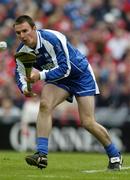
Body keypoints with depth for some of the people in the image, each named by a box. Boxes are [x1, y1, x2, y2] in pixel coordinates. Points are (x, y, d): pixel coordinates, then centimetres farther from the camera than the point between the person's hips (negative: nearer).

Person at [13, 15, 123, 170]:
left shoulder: (52, 39, -32)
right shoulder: (22, 51, -12)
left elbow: (64, 69, -34)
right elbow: (20, 74, 0)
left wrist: (41, 75, -44)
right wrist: (24, 87, -22)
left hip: (80, 74, -5)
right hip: (58, 77, 5)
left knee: (87, 122, -9)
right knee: (44, 105, -24)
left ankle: (115, 156, 13)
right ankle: (41, 155, -27)